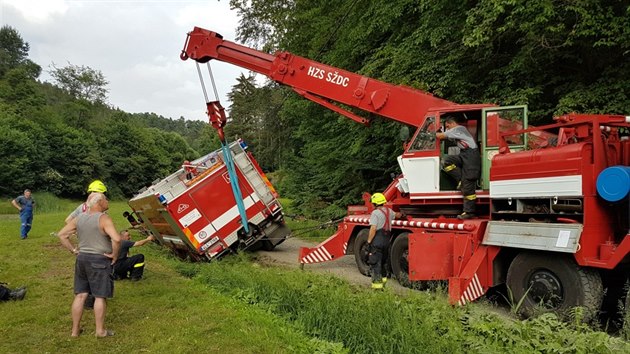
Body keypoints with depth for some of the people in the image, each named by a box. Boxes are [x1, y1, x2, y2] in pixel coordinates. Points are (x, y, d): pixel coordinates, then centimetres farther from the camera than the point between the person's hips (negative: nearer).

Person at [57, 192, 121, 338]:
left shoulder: (79, 218, 6)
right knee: (100, 296, 4)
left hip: (82, 259, 7)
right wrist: (115, 255, -14)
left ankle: (75, 329, 23)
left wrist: (73, 250, 11)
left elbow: (61, 234, 10)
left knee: (80, 295, 14)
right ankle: (100, 330, 12)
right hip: (99, 261, -7)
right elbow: (116, 239, -28)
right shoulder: (103, 218, -16)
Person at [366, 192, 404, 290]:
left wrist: (369, 241, -16)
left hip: (377, 240, -7)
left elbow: (373, 229, -20)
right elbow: (396, 215, 35)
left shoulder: (375, 213, -12)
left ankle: (377, 282, -4)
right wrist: (401, 214, 57)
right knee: (383, 260, 23)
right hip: (386, 240, 8)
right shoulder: (389, 211, 11)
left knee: (375, 262, -2)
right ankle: (383, 277, 35)